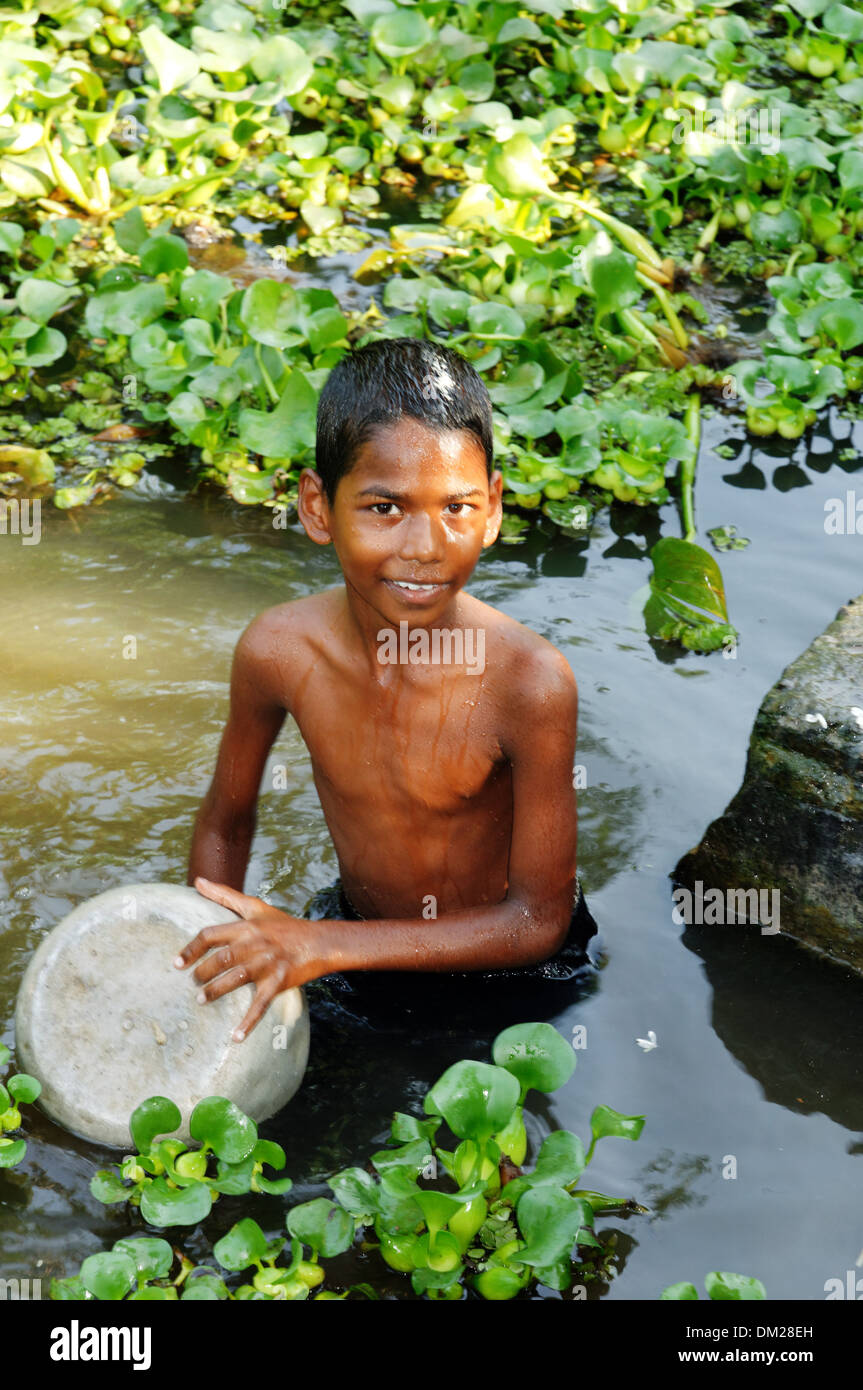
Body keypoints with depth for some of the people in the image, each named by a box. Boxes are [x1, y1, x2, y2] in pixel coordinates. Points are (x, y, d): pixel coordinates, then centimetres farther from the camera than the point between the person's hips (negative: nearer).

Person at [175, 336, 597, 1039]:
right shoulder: (279, 650, -22)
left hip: (504, 967, -2)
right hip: (357, 940, 2)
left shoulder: (531, 682, -33)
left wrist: (322, 946, -29)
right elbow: (225, 822, -2)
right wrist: (209, 967, -11)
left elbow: (537, 920, -24)